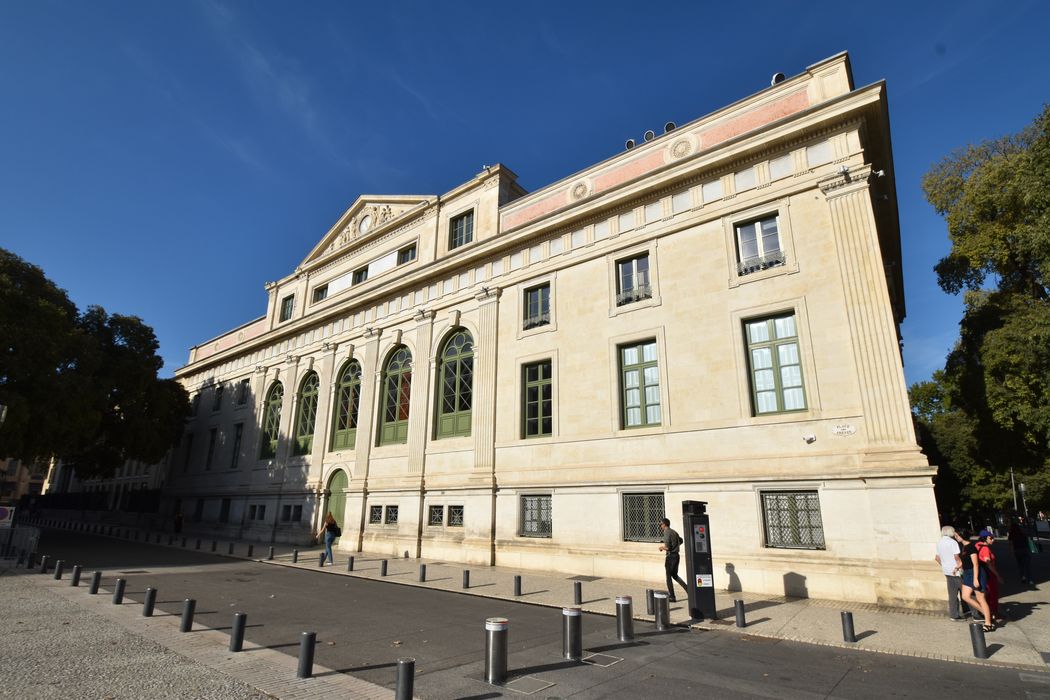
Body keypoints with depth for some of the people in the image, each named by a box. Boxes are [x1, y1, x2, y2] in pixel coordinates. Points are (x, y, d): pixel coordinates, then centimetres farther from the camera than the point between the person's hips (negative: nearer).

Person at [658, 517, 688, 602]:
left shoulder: (667, 533, -15)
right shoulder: (674, 532, 11)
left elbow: (667, 547, -22)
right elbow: (681, 541, 28)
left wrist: (662, 547, -3)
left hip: (670, 556, -8)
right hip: (676, 555, 8)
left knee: (668, 576, 2)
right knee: (674, 575, 19)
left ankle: (671, 597, 6)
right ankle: (688, 589, 10)